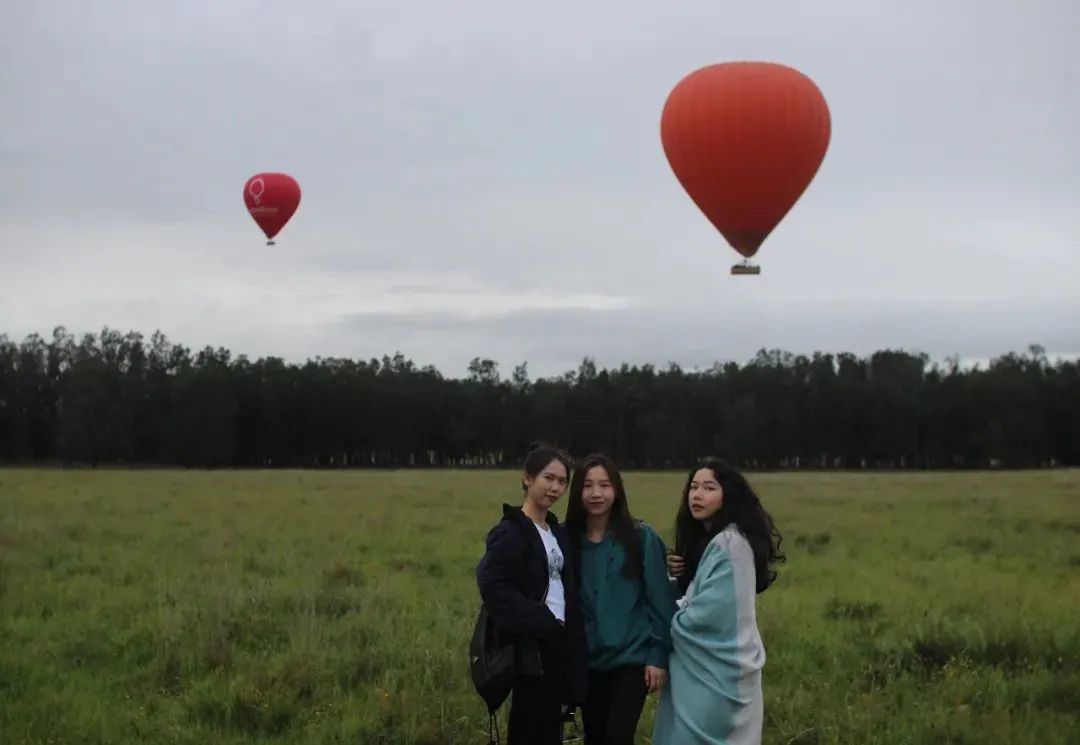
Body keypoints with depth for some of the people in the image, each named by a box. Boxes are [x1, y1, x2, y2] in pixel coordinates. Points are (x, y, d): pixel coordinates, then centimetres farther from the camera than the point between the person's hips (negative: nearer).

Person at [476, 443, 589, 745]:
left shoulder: (558, 533, 15)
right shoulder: (510, 532, -10)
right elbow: (494, 587, -21)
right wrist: (543, 623, -19)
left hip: (558, 644, 8)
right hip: (531, 649, -7)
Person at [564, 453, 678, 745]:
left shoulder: (641, 537, -7)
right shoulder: (569, 540, 0)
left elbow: (659, 600, -5)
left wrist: (659, 655, -7)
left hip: (632, 658, -3)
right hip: (587, 661, 3)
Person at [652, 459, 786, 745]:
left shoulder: (729, 543, -17)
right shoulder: (704, 539, 13)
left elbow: (712, 611, -22)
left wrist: (671, 624, -4)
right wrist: (676, 574, -1)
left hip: (719, 669, -9)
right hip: (702, 665, 9)